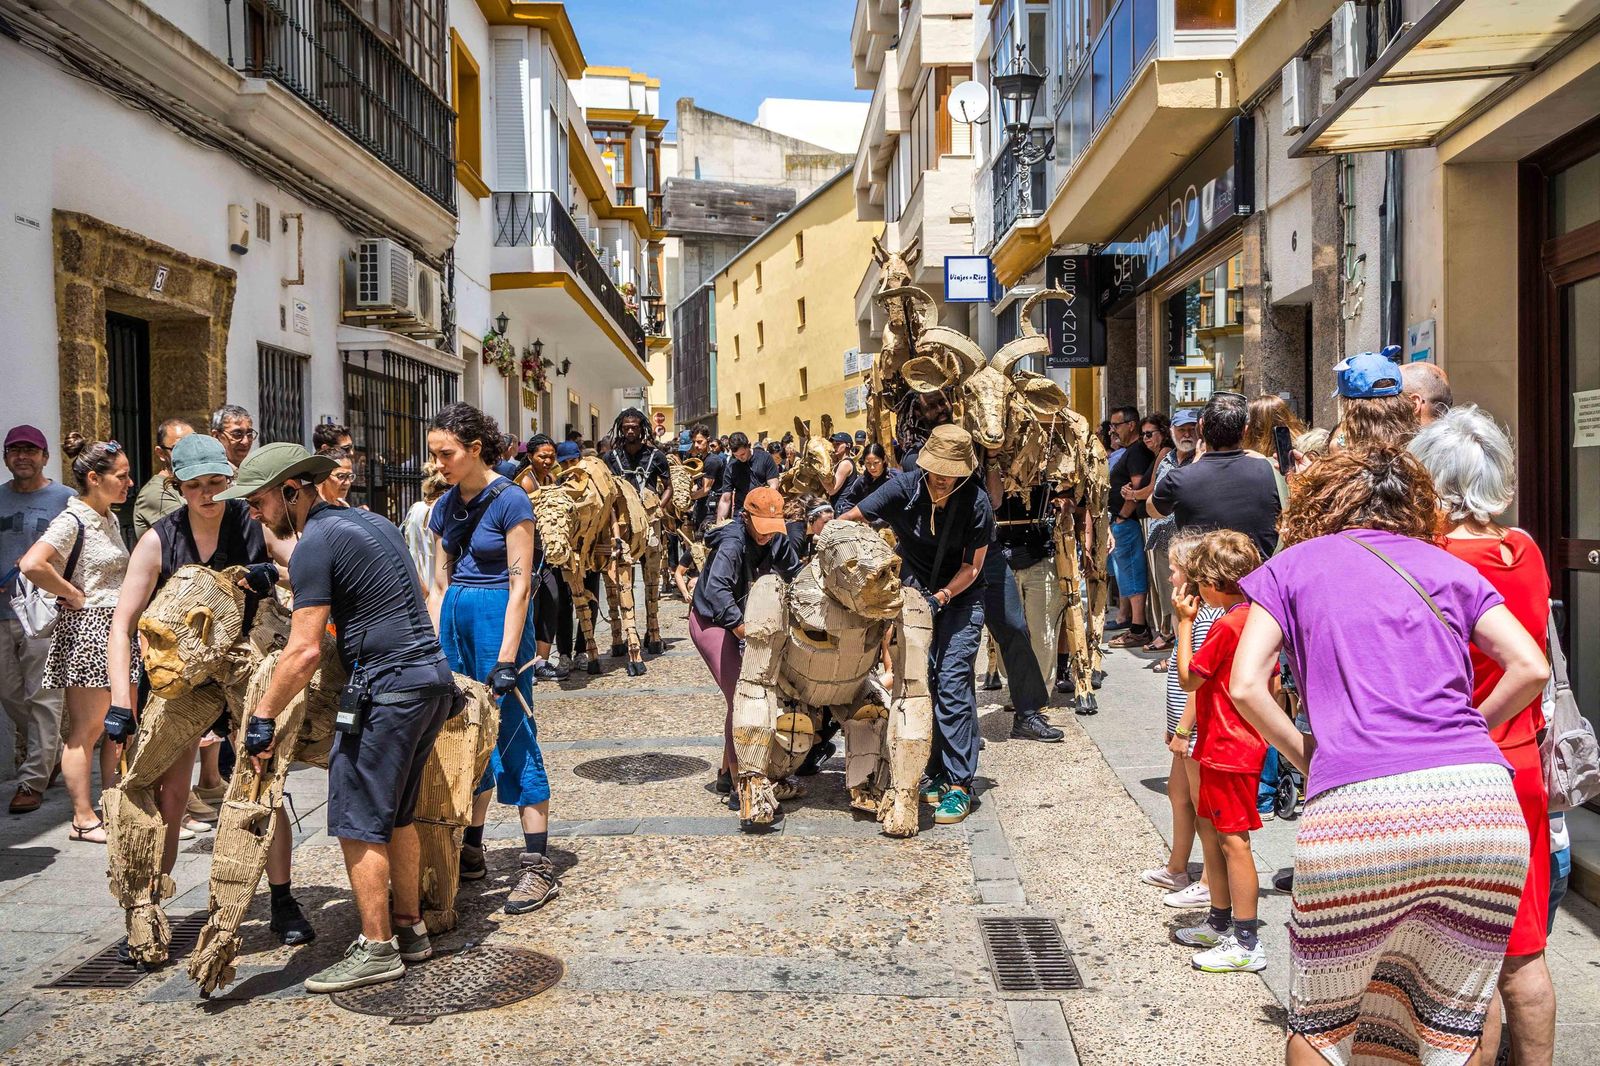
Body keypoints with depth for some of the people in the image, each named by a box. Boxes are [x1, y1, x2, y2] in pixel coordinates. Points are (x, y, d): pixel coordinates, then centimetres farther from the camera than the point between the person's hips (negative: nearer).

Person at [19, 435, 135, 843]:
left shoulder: (110, 520, 15)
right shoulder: (72, 521, -12)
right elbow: (32, 565, -27)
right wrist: (75, 596, -16)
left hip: (116, 628, 8)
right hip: (85, 629, -8)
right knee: (86, 729, -2)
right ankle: (83, 819, 5)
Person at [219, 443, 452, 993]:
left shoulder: (315, 543, -10)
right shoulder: (370, 520, 17)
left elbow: (305, 651, -16)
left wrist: (261, 719, -8)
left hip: (389, 686, -10)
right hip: (434, 676, 10)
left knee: (358, 822, 0)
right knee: (396, 814, 19)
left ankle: (377, 949, 6)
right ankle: (410, 929, 26)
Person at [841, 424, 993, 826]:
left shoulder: (976, 502, -20)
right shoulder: (904, 489, -17)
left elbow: (972, 566, -12)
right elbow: (847, 521, -15)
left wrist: (942, 596, -25)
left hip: (960, 597, -2)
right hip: (913, 593, 3)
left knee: (953, 682, -13)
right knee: (921, 681, 1)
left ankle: (959, 784, -10)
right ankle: (937, 771, 15)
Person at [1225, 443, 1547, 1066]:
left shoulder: (1294, 564, 15)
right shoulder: (1448, 566, 21)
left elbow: (1245, 686, 3)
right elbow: (1531, 668, 10)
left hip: (1357, 809, -3)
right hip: (1484, 804, 3)